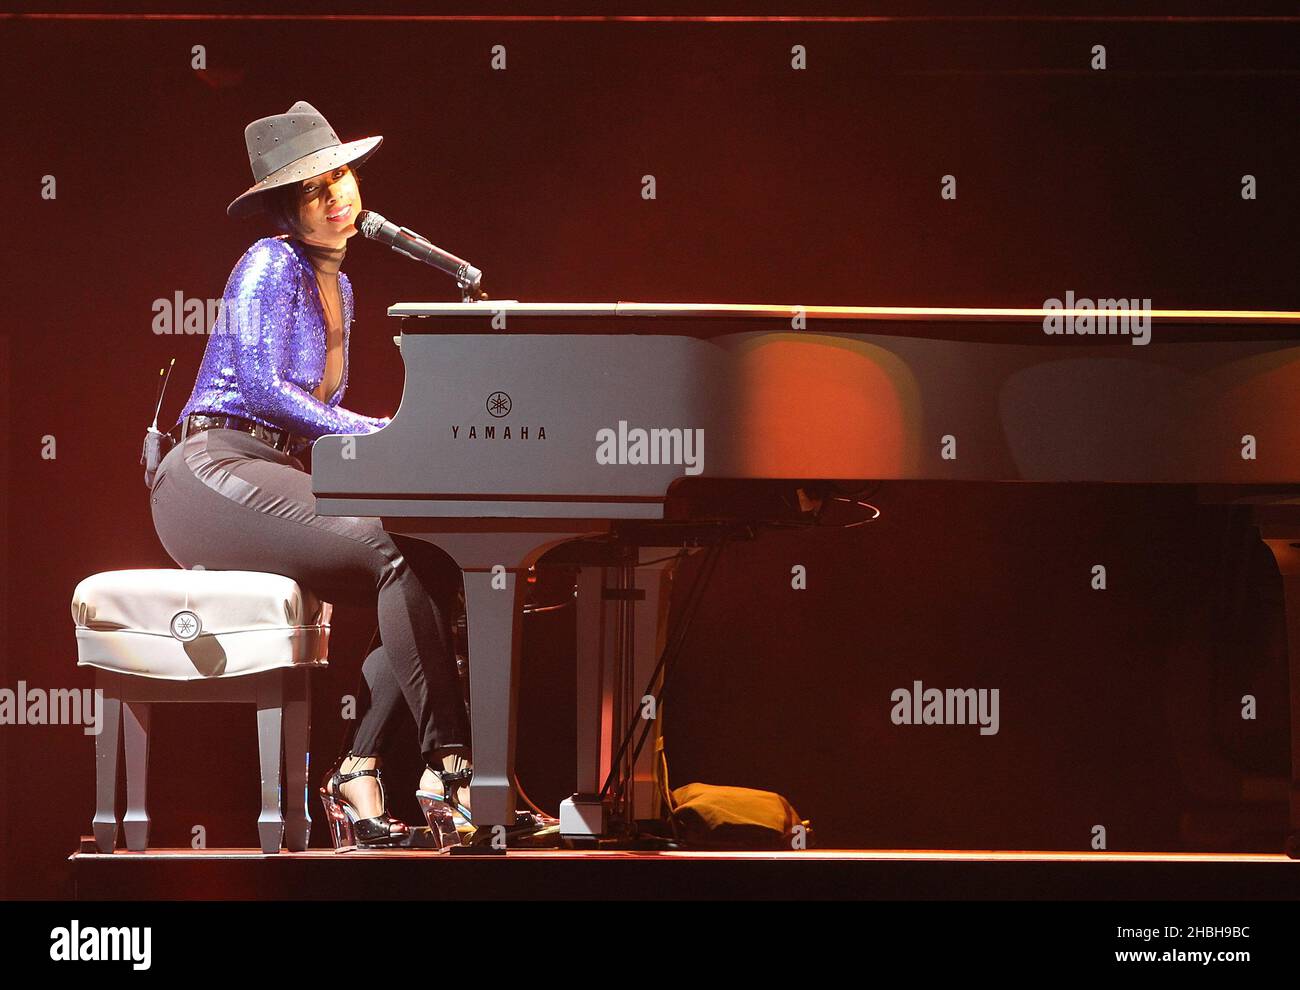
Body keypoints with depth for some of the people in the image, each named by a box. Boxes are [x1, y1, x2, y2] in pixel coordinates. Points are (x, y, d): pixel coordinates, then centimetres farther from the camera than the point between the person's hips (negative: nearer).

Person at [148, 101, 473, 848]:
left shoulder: (337, 288, 20)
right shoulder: (271, 267, -6)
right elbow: (265, 388, -18)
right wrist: (384, 434, -19)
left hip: (279, 479, 8)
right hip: (216, 474, -8)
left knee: (437, 574, -14)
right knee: (396, 555, -29)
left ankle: (358, 778, -17)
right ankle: (449, 771, -32)